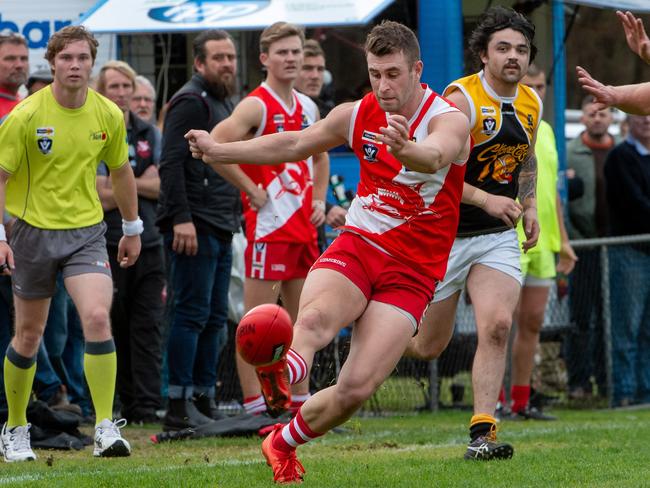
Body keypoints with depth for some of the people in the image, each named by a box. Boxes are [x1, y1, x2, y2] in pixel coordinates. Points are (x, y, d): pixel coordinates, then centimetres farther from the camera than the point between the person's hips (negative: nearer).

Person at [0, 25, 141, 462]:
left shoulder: (109, 115, -1)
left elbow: (121, 171, 14)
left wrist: (133, 229, 19)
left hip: (87, 230, 1)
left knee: (98, 317, -19)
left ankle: (106, 430, -18)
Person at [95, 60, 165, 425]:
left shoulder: (148, 133, 14)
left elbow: (162, 186, 4)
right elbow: (102, 197, -9)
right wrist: (144, 184, -1)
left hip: (149, 243, 4)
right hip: (108, 244, -3)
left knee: (149, 327, -4)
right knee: (113, 329, 0)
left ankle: (146, 405, -6)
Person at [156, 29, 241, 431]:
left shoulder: (225, 104, 20)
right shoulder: (190, 102, -9)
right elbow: (172, 164, -17)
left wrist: (241, 213, 21)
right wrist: (181, 218, -24)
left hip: (221, 228, 9)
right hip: (196, 227, -9)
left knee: (215, 318, 10)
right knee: (193, 314, -10)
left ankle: (204, 399, 14)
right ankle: (180, 407, -9)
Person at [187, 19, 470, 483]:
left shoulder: (448, 120, -12)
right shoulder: (359, 115, 5)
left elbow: (435, 155, -37)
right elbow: (294, 144, 20)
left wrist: (406, 150, -60)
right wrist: (220, 152, 18)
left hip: (411, 272, -3)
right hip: (356, 246, 3)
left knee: (357, 387, -13)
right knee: (315, 319, -33)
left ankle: (283, 444, 9)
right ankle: (279, 377, -59)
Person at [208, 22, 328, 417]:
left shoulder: (308, 108, 13)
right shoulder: (256, 106, -11)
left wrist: (319, 200, 15)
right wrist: (251, 190, -17)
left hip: (304, 227, 8)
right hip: (269, 225, -8)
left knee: (302, 319, 12)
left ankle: (300, 401, 19)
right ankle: (254, 407, -5)